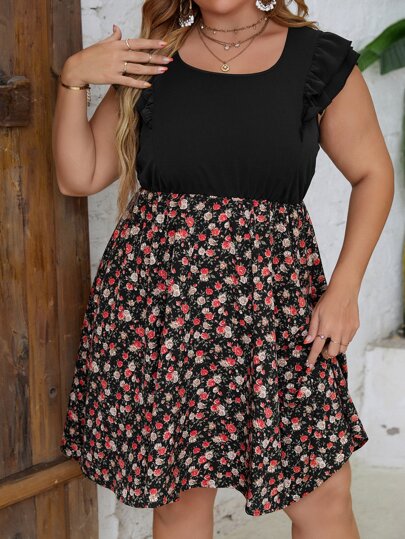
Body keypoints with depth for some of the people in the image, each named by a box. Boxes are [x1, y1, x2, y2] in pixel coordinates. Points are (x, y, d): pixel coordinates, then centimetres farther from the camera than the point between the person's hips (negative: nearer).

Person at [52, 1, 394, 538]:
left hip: (275, 298, -1)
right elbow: (79, 177, 7)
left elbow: (373, 174, 6)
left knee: (323, 496, 0)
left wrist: (344, 288, -3)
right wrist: (73, 77, -5)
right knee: (176, 491, 9)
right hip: (156, 300, 1)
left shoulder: (319, 58, 2)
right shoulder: (150, 57, 7)